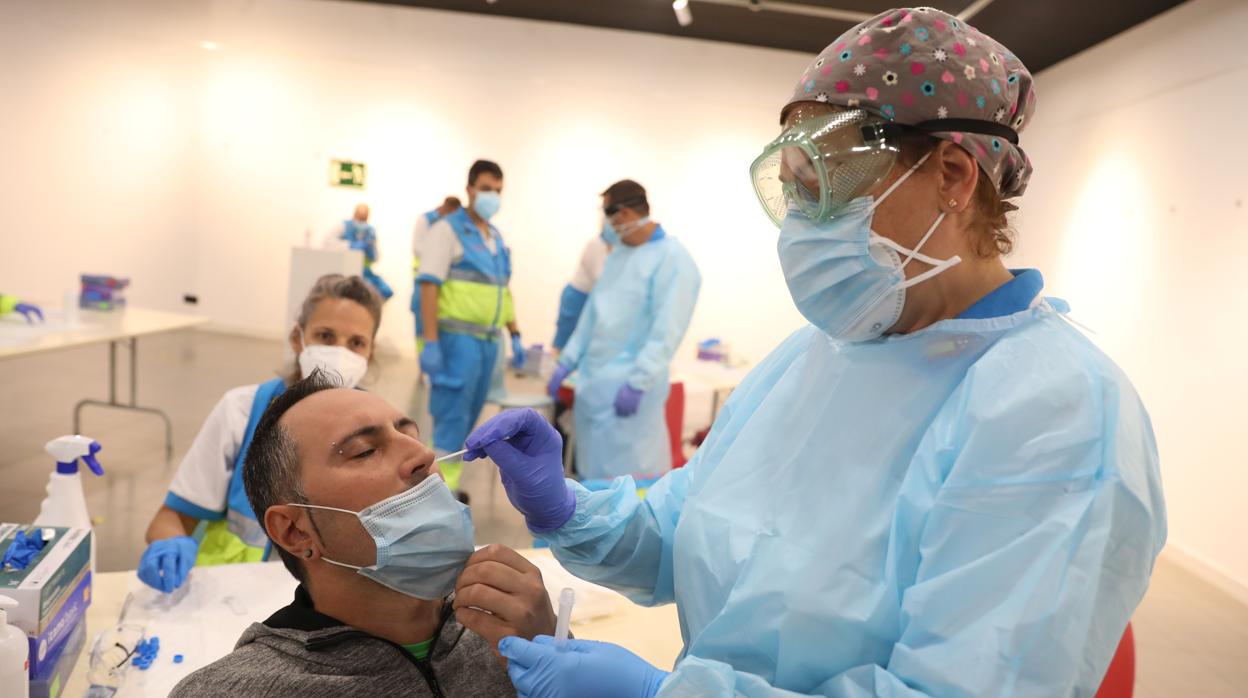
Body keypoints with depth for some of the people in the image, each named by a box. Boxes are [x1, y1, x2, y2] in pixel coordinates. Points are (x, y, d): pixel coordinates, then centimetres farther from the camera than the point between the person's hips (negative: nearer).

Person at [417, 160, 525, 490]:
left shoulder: (497, 239, 16)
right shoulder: (447, 230, -6)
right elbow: (429, 287, -13)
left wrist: (515, 336, 16)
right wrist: (430, 342, -20)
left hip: (488, 340, 7)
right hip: (457, 338, -7)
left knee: (466, 419, 13)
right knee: (452, 419, -6)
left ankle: (445, 486, 24)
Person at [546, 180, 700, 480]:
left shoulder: (673, 259, -11)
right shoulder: (618, 253, 15)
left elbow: (666, 332, -18)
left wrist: (637, 383, -22)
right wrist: (567, 362, 15)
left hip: (627, 389, -8)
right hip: (593, 382, 8)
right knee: (591, 472, 15)